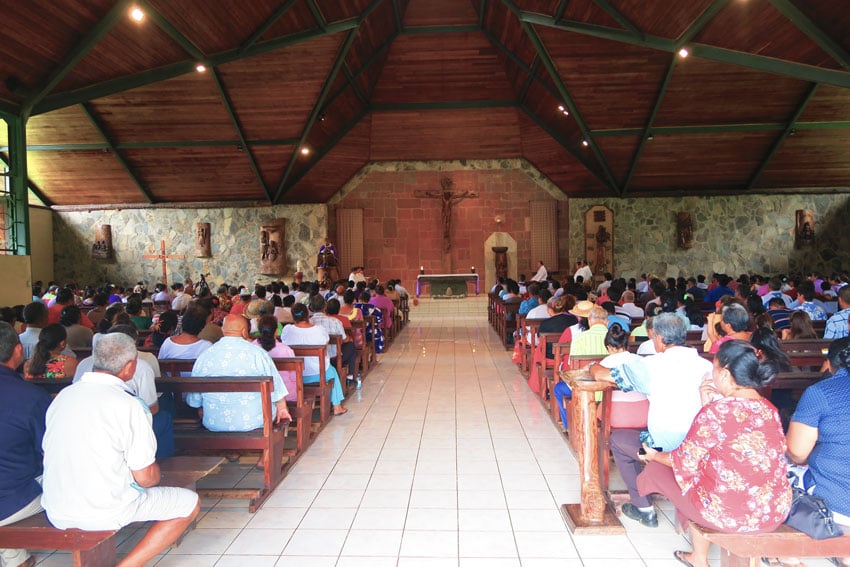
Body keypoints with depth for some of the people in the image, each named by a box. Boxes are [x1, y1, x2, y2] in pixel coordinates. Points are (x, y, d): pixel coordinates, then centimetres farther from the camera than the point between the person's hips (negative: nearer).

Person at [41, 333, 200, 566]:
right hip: (103, 514, -7)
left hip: (56, 514, 7)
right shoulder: (130, 406, -19)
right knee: (190, 503, 7)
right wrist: (155, 474, 9)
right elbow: (145, 477, -15)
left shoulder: (62, 396, 0)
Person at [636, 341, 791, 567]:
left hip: (729, 514, -7)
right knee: (704, 466, 31)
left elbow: (685, 462, -8)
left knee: (656, 469, 11)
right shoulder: (770, 409, 1)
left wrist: (655, 456, 11)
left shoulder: (716, 411, -20)